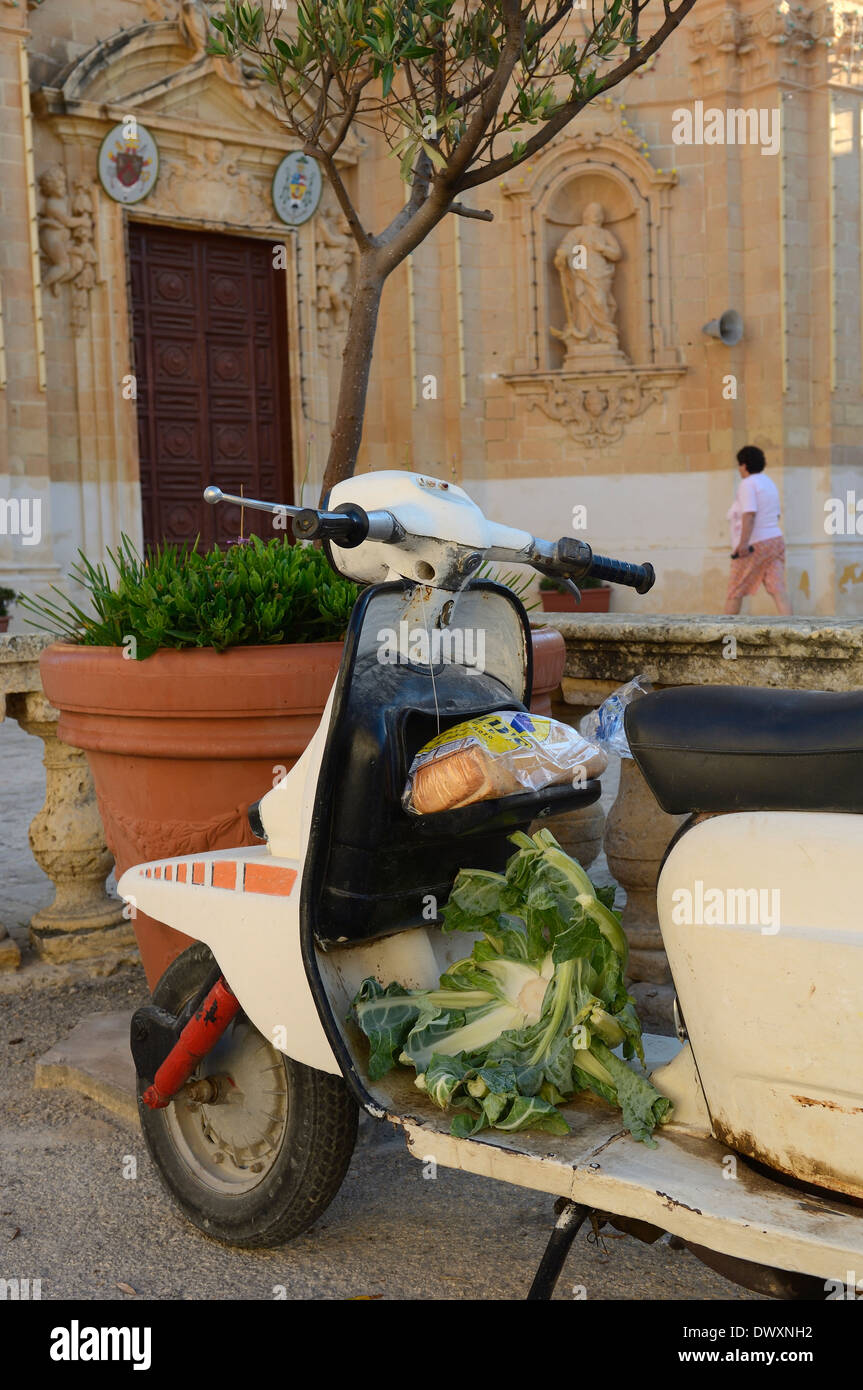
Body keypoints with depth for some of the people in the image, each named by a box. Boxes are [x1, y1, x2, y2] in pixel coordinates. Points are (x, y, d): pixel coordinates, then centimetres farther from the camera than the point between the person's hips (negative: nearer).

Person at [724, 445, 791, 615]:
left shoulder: (747, 484, -11)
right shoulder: (769, 483, 16)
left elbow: (749, 514, -24)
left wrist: (744, 542, -33)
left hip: (752, 548, -8)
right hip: (775, 542, 8)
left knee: (734, 594, 7)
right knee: (779, 591, -5)